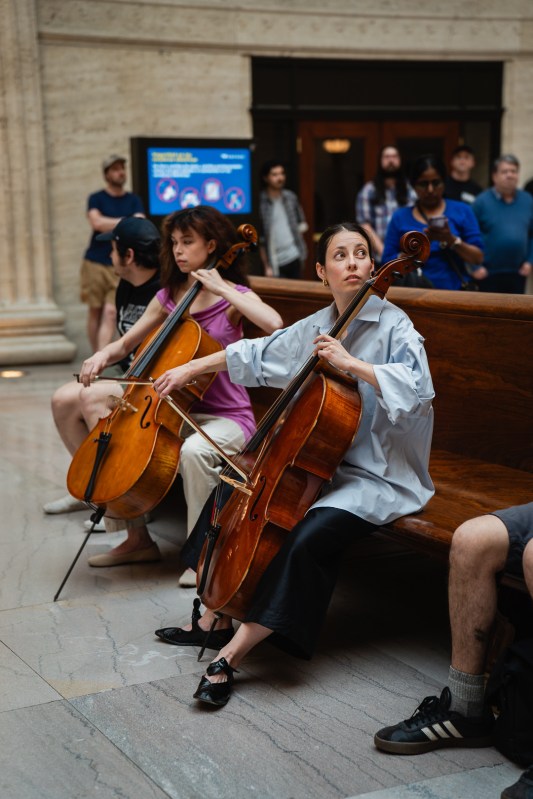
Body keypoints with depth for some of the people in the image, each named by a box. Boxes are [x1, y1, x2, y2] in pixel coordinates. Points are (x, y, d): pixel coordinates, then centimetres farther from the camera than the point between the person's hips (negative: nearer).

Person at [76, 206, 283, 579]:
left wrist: (222, 289, -22)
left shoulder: (233, 296, -6)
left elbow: (274, 324, -27)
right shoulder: (168, 297, 9)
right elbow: (126, 343, 13)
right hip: (180, 411, 6)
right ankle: (138, 540, 7)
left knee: (193, 450, -36)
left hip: (227, 417, -6)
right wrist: (103, 355, -10)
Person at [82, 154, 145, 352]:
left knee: (111, 312, -11)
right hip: (95, 262, 0)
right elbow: (96, 222, -13)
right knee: (95, 311, 4)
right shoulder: (96, 199, 6)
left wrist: (109, 225, -15)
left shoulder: (133, 200, 10)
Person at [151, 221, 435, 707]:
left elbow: (418, 388, -28)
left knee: (309, 538, -31)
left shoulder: (392, 325, -12)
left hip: (378, 475, -8)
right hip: (322, 461, 8)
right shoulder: (315, 327, 8)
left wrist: (351, 363, -31)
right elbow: (258, 355, 19)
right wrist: (190, 369, 20)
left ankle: (231, 655, -23)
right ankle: (215, 620, 12)